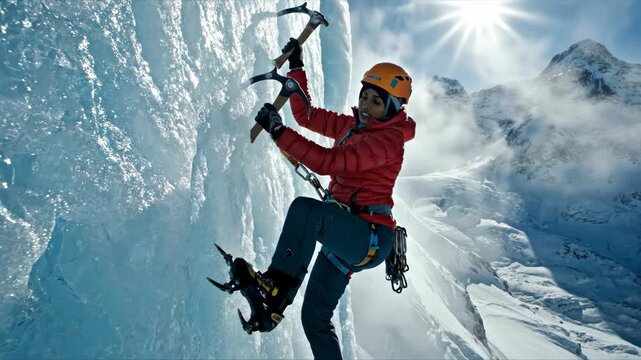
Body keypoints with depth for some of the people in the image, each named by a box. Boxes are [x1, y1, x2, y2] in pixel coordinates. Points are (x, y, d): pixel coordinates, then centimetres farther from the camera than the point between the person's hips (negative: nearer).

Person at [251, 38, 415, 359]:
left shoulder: (388, 140, -13)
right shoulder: (353, 126, 13)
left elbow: (329, 162, -25)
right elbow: (306, 115, 18)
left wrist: (279, 132, -26)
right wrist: (296, 68, 17)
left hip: (370, 237, -9)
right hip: (346, 236, 9)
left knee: (305, 208, -36)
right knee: (315, 320, 13)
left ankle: (277, 288, -36)